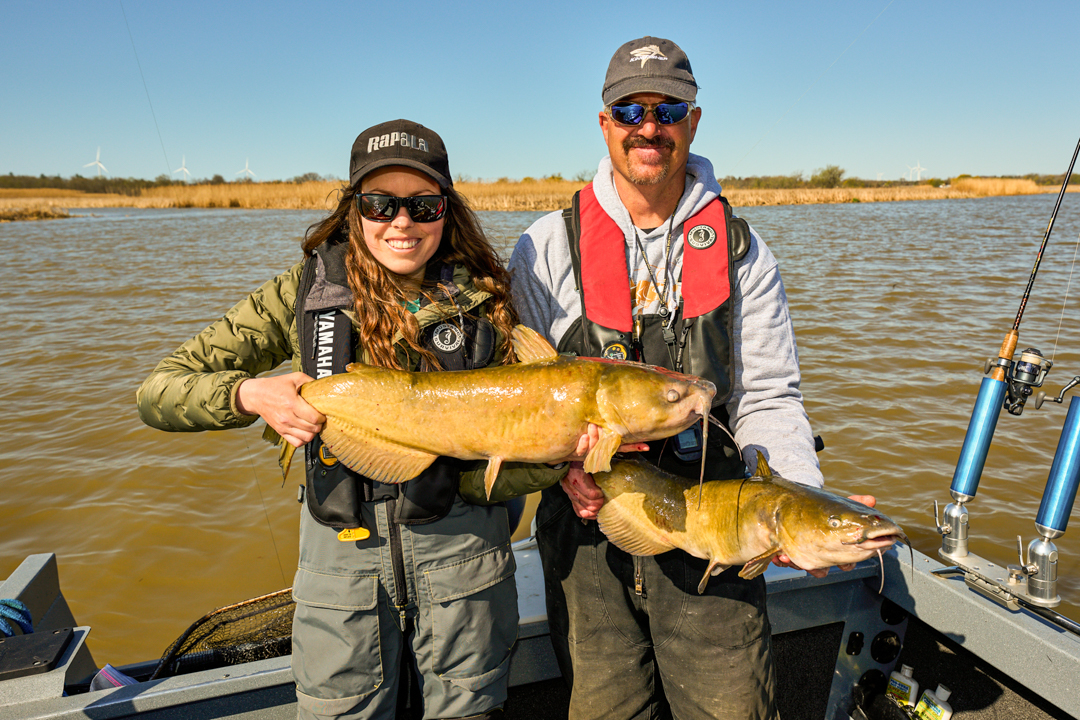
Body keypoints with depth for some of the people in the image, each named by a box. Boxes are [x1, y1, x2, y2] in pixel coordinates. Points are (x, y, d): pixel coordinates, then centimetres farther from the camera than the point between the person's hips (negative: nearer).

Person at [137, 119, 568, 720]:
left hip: (461, 551, 1)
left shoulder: (485, 299, -5)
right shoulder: (307, 292, -5)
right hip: (340, 551, 0)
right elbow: (159, 391, -6)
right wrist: (250, 394, -23)